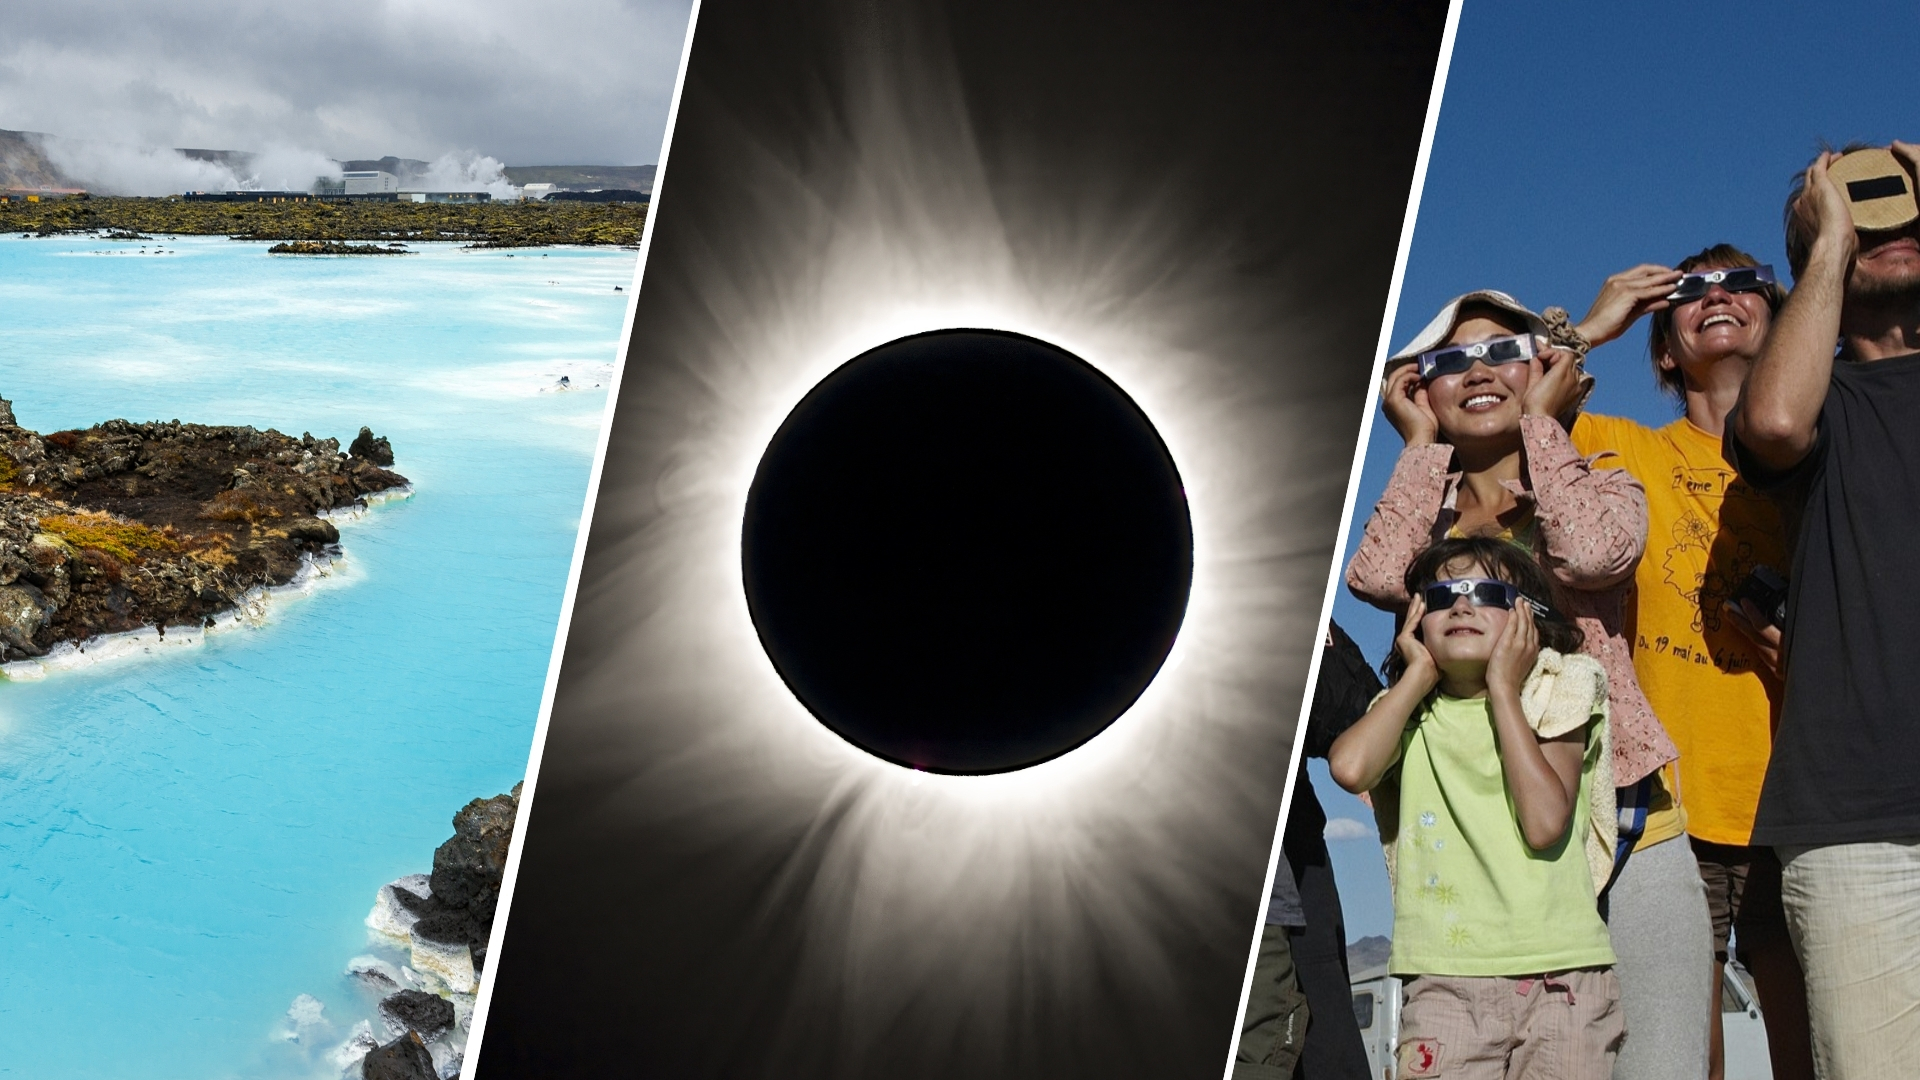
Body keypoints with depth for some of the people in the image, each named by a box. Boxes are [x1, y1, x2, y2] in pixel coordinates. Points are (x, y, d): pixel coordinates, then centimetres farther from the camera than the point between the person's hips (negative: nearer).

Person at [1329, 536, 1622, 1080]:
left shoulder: (1553, 696, 4)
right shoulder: (1409, 710, 9)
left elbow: (1545, 822, -13)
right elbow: (1350, 767, -15)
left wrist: (1503, 688, -7)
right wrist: (1418, 674, -2)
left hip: (1559, 976, -1)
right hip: (1445, 980, 1)